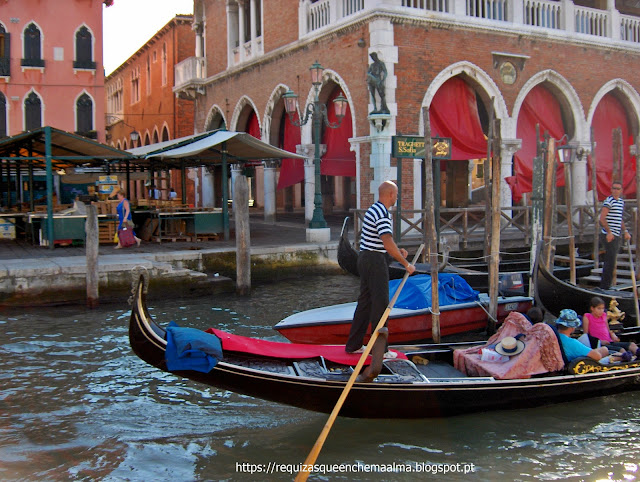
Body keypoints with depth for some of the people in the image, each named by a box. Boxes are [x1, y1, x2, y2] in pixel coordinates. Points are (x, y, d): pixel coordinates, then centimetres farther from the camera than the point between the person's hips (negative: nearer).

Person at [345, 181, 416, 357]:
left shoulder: (374, 209, 14)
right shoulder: (382, 213, -18)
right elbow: (388, 243, -25)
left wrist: (397, 250, 13)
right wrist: (406, 264, -19)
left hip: (365, 258, 10)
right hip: (375, 260, -10)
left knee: (365, 301, 14)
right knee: (380, 303, -3)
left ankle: (353, 345, 20)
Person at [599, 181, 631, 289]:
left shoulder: (621, 201, 16)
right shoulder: (609, 201, -11)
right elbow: (602, 218, -18)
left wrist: (625, 231, 17)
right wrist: (609, 232, -23)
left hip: (616, 236, 9)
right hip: (609, 236, -9)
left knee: (611, 261, 13)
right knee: (610, 261, -9)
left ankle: (605, 286, 20)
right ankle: (605, 286, -4)